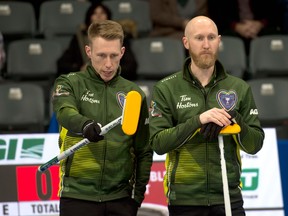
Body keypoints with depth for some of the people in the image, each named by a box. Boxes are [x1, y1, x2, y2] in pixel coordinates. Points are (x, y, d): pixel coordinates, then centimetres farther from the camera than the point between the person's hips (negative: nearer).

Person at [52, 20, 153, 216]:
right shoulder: (70, 84, 2)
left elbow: (144, 151, 14)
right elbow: (65, 113, -21)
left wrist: (139, 192, 7)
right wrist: (85, 125, -42)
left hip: (121, 198, 3)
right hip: (78, 195, -2)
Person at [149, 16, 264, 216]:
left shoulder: (239, 88, 8)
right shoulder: (166, 89, 2)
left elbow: (255, 144, 6)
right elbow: (158, 143, -9)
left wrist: (234, 120, -13)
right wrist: (197, 121, -20)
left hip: (228, 197, 1)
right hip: (185, 200, -1)